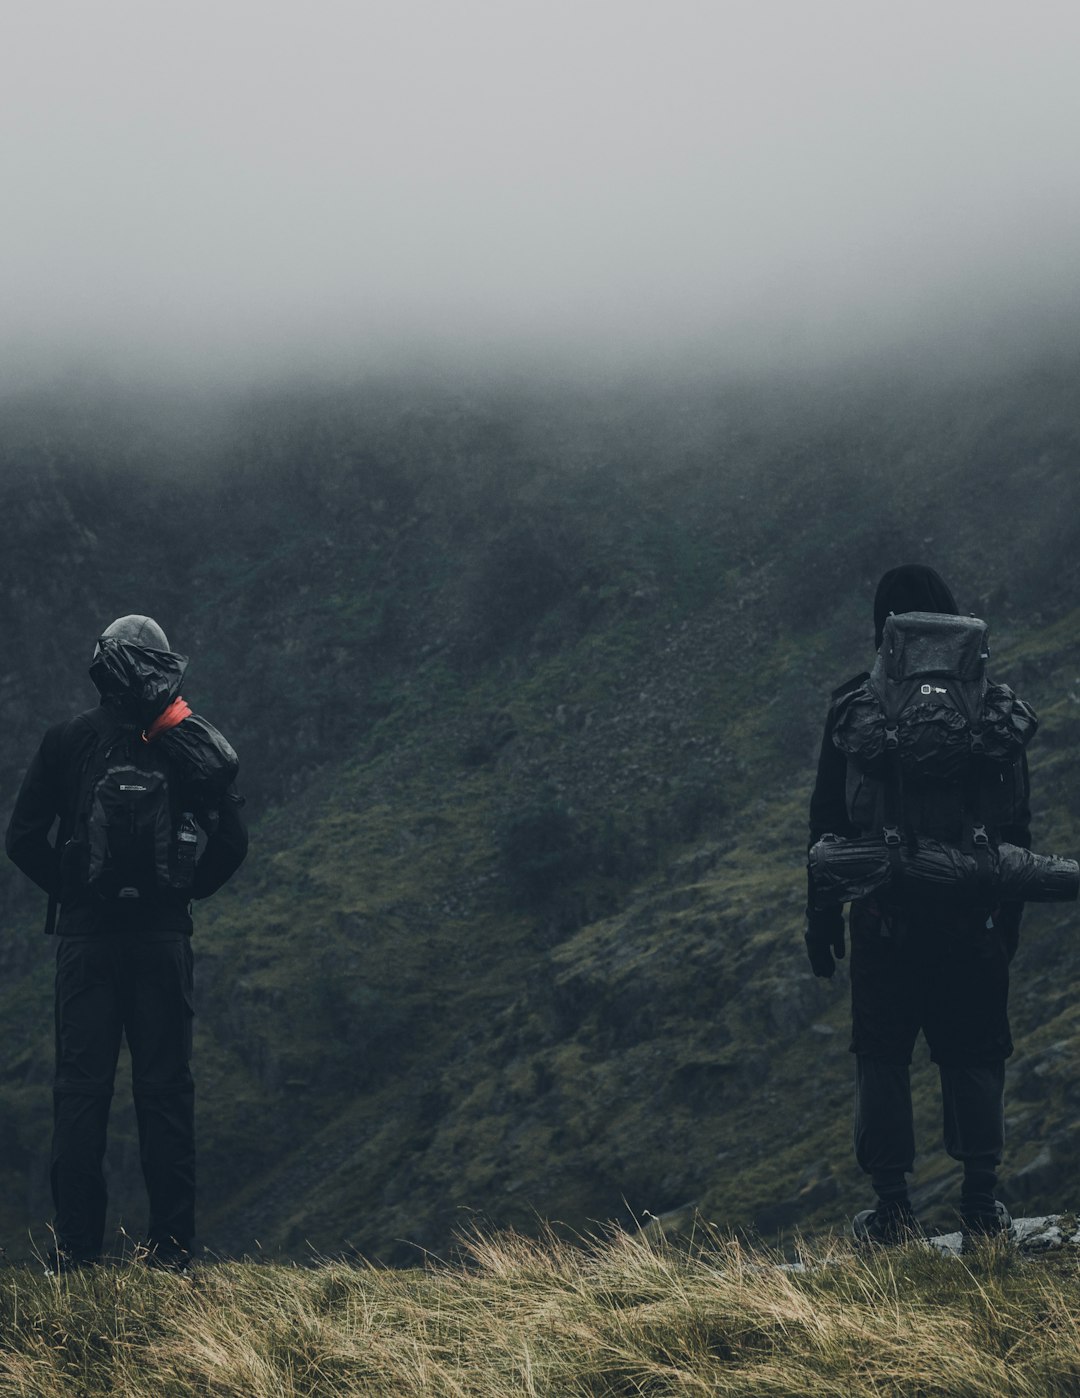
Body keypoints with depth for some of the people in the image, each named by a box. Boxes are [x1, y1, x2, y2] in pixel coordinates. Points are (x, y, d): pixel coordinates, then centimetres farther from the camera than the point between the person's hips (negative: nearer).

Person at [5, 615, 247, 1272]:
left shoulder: (67, 741, 0)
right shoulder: (196, 742, 2)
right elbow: (233, 842, 0)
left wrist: (68, 890, 10)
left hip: (86, 934, -1)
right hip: (164, 937, 1)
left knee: (81, 1090, 3)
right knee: (167, 1092, 5)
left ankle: (77, 1248, 0)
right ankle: (172, 1248, 4)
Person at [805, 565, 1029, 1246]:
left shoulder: (854, 705, -4)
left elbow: (829, 817, -2)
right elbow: (1018, 817, 5)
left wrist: (821, 915, 5)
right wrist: (1009, 914, 13)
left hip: (884, 914, -1)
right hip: (972, 915, 1)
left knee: (882, 1056, 8)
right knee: (975, 1054, 10)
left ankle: (894, 1209, 4)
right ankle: (981, 1203, 5)